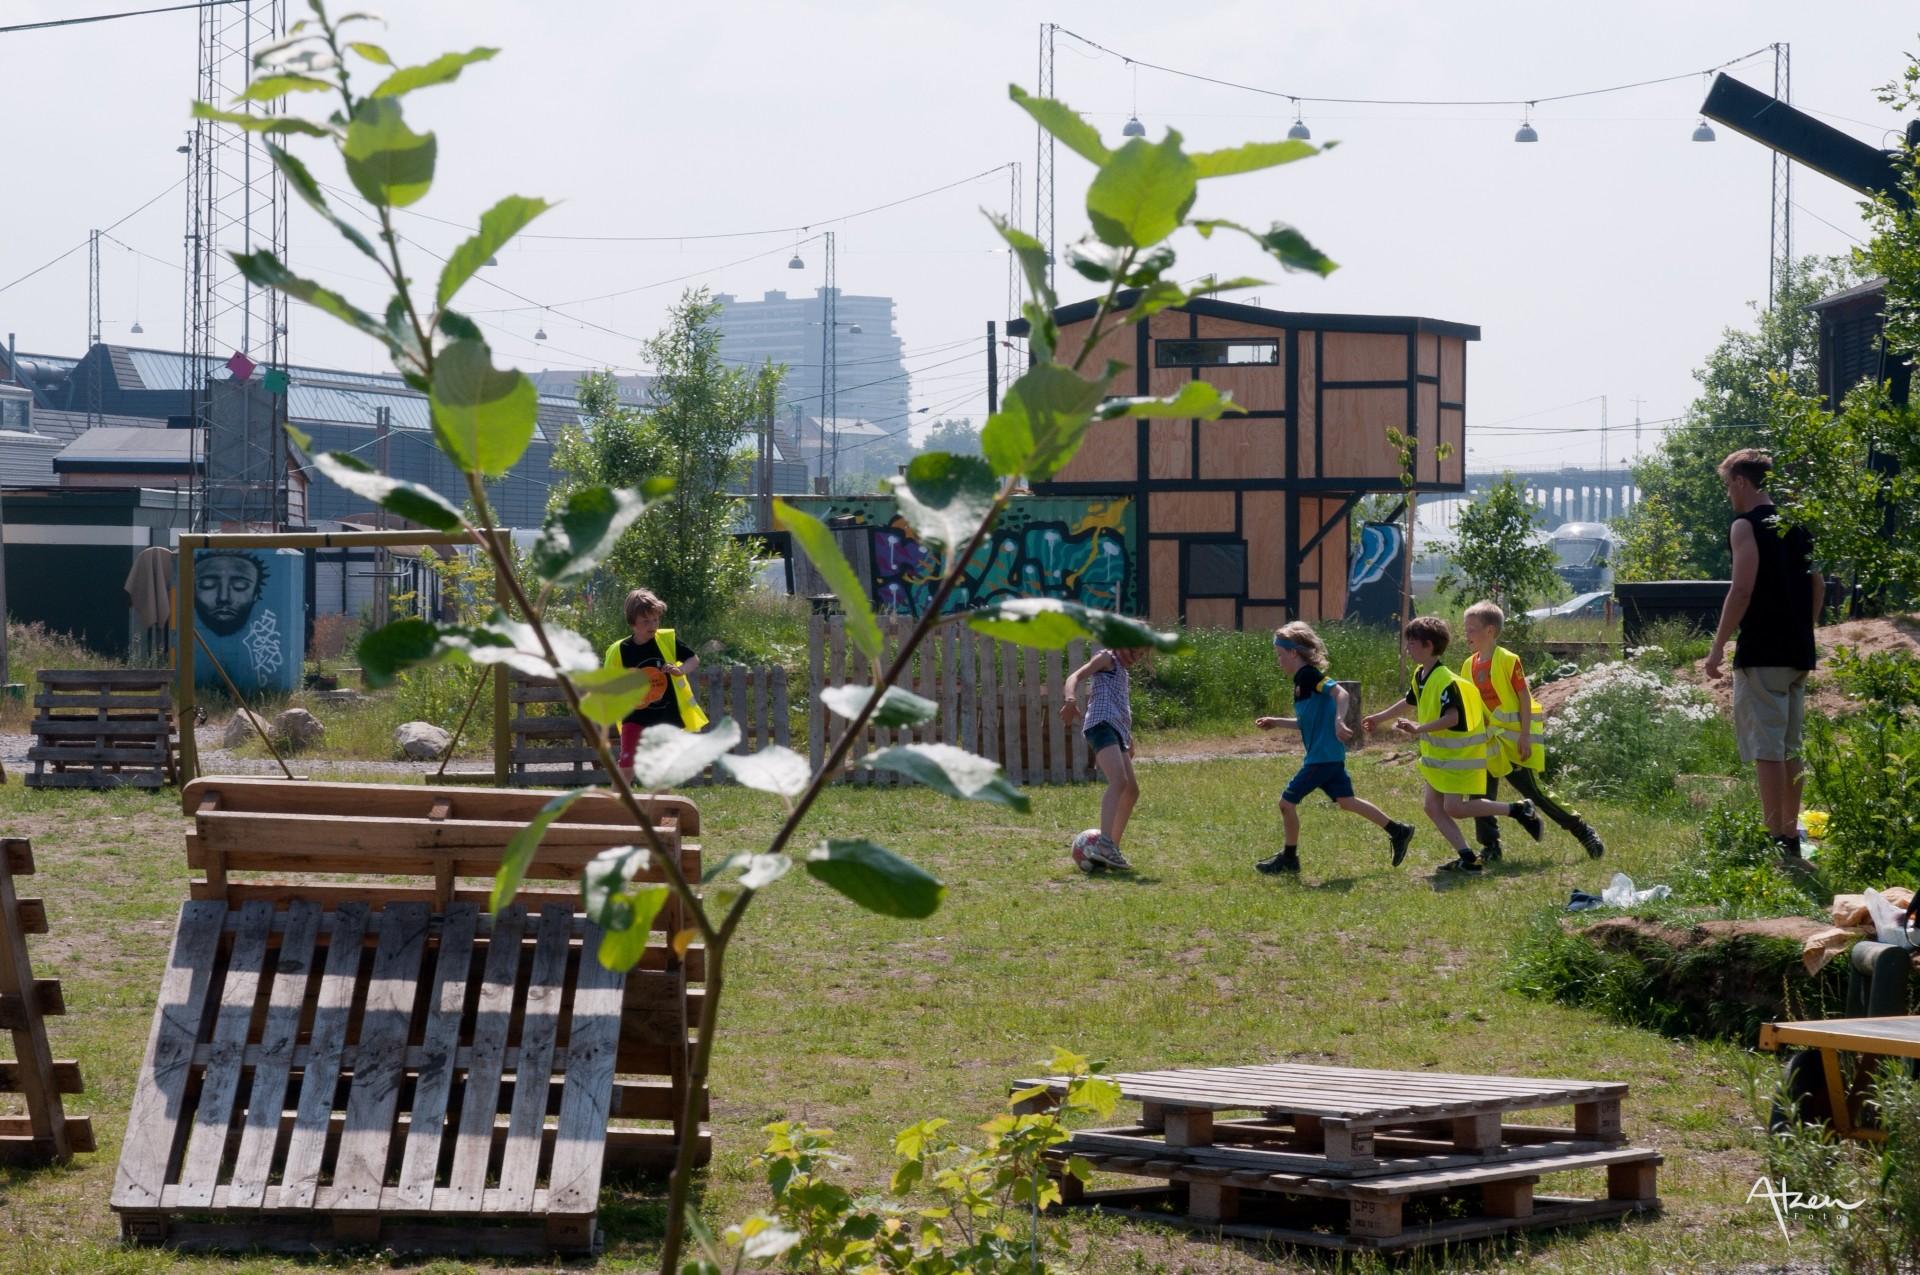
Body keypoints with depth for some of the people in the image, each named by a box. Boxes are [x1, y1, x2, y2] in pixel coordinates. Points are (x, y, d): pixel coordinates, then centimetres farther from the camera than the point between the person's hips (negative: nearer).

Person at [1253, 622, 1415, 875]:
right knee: (1346, 801, 16)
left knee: (1287, 802, -4)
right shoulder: (1302, 680, 15)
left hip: (1322, 757, -10)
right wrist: (1277, 722, 25)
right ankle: (1398, 832, 21)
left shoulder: (1309, 676, -14)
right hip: (1330, 756, 10)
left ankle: (1289, 858, 7)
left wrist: (1339, 721, -39)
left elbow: (1340, 693, -27)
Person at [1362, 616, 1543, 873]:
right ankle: (1467, 858, 6)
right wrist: (1380, 718, 33)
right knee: (1433, 807, 4)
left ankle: (1518, 810, 3)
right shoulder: (1420, 676, 5)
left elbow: (1452, 717, -31)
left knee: (1453, 807, -9)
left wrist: (1420, 729, -39)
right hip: (1437, 754, 9)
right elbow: (1409, 702, 24)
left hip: (1459, 753, -9)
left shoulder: (1444, 679, -24)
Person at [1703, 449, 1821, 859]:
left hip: (1761, 655, -8)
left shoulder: (1746, 526, -10)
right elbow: (1817, 587, 18)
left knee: (1766, 748, -8)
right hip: (1798, 655, 8)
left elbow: (1742, 589, -18)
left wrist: (1718, 647, -14)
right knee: (1790, 748, 14)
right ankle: (1790, 837, 19)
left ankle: (1775, 839, -12)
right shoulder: (1796, 526, 15)